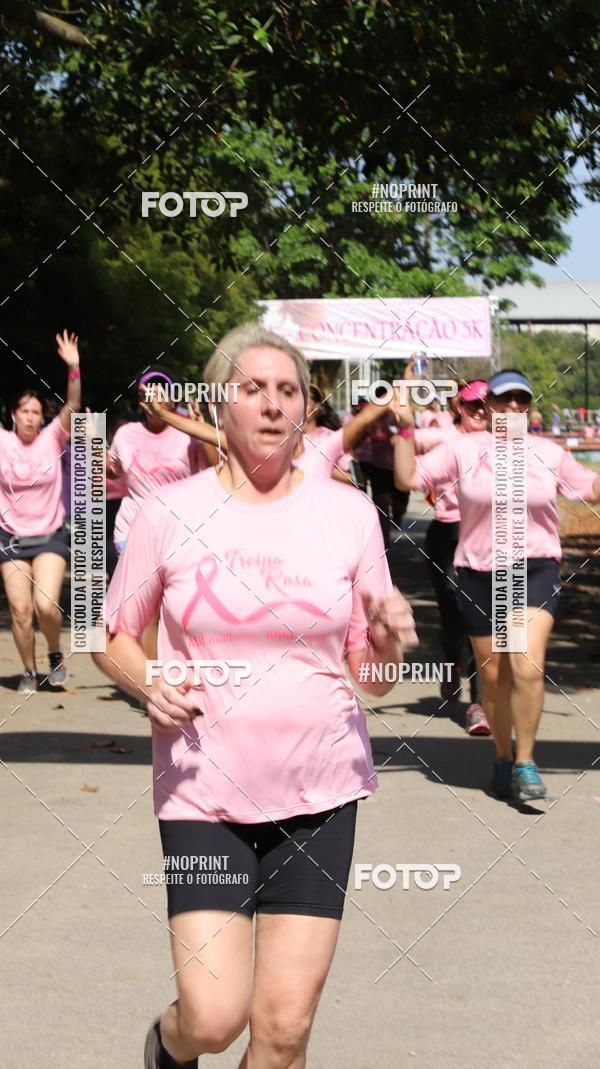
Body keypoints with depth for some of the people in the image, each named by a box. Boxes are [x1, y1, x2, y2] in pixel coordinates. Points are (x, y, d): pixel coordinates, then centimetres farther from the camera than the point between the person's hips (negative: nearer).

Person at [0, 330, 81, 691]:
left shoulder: (51, 440, -5)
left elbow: (73, 407, -18)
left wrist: (74, 368, -32)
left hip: (50, 537, -1)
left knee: (46, 605, -16)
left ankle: (56, 653, 13)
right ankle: (29, 671, 16)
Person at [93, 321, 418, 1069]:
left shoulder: (348, 513, 0)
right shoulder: (171, 513, -4)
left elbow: (370, 676, 5)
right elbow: (113, 637, 6)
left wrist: (390, 641, -17)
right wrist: (148, 686, -14)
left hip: (320, 791, 2)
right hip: (204, 791, -1)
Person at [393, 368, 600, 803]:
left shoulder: (549, 453, 5)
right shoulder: (463, 449, 0)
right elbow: (409, 477, -2)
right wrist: (406, 428, -6)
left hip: (536, 570, 0)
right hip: (479, 573, 1)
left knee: (528, 667, -19)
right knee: (493, 675, 10)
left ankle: (526, 763, -5)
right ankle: (504, 756, 31)